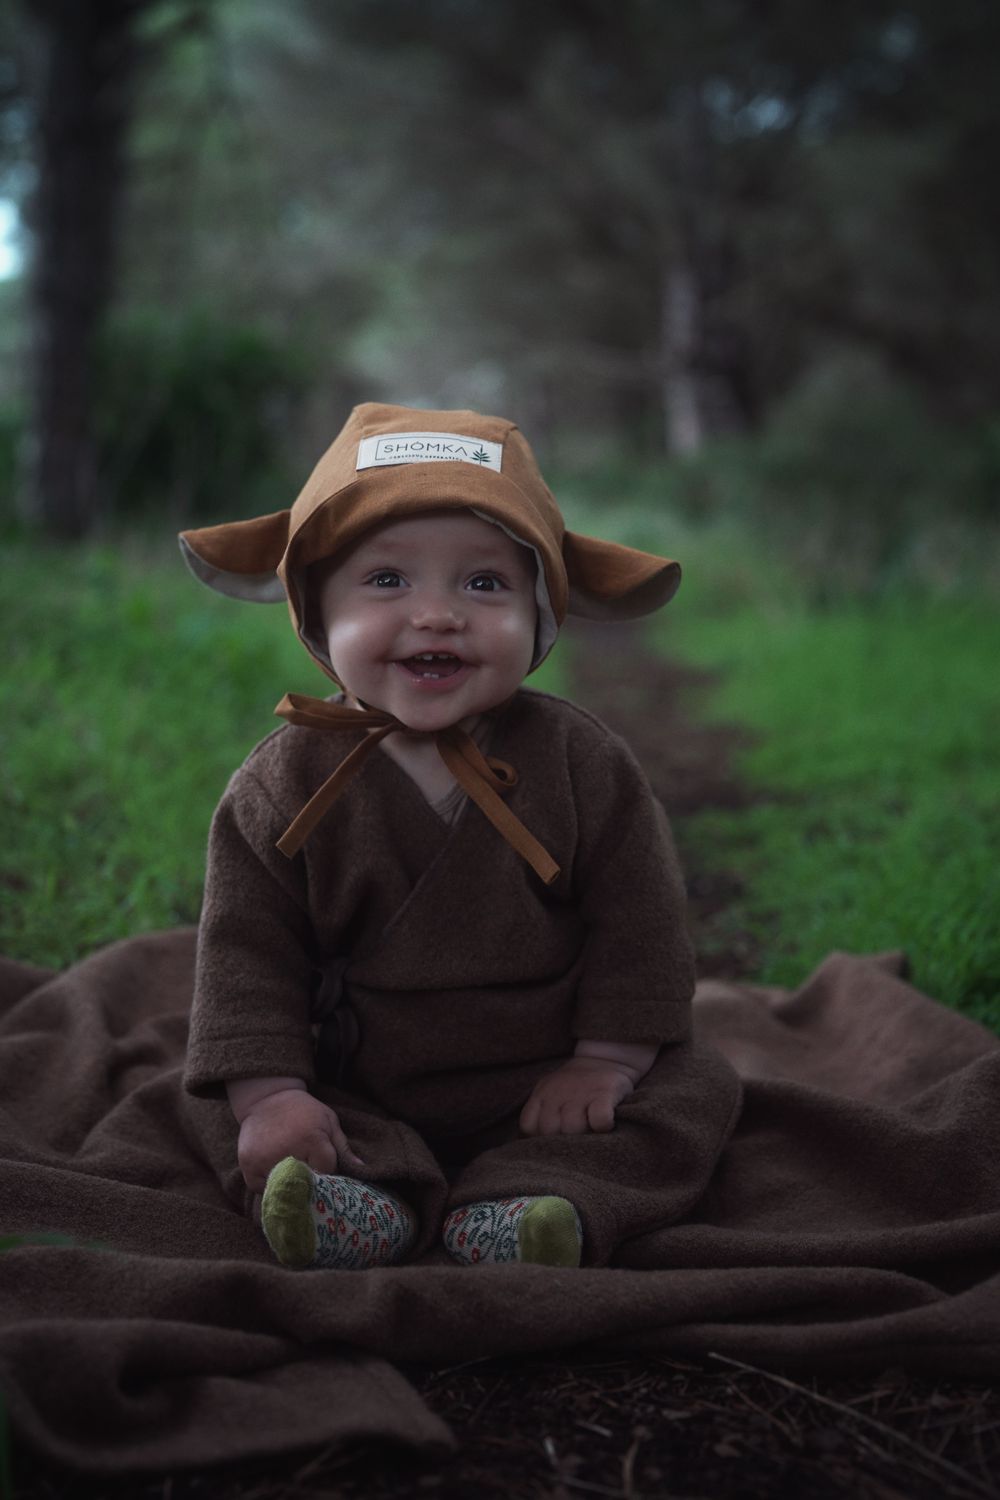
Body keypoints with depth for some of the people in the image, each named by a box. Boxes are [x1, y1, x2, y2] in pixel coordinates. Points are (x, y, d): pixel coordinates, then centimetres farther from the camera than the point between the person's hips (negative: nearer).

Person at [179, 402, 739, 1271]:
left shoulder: (581, 761, -8)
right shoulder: (290, 779, -8)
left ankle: (532, 1202, -33)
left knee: (694, 1092, -15)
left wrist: (605, 1063, -11)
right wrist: (269, 1094, -18)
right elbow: (247, 946, -8)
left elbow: (636, 922, -4)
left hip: (544, 1088, 0)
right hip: (363, 1093, 0)